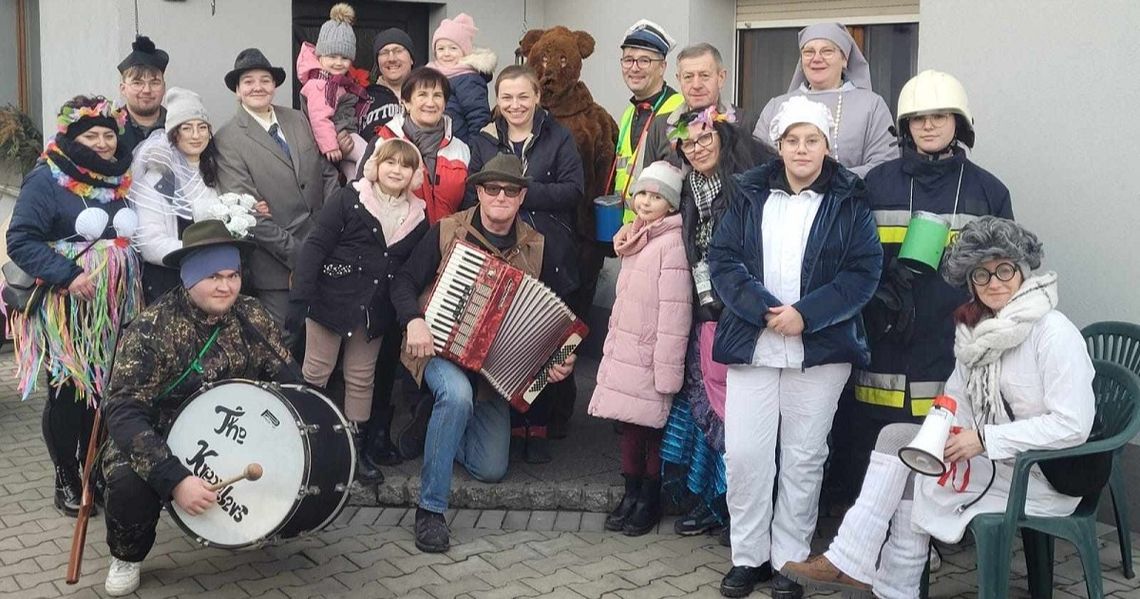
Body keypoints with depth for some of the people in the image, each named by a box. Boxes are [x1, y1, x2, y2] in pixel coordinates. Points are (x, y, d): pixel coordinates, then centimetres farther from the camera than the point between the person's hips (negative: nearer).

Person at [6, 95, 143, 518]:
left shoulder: (121, 180, 9)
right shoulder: (46, 180, -8)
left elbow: (136, 237, 21)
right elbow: (21, 240, -14)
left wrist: (128, 274, 5)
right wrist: (68, 275, -24)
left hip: (114, 309, 5)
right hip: (64, 311, -5)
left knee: (104, 390, 9)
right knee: (66, 392, 3)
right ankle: (66, 481, 16)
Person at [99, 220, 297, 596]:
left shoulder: (253, 318, -7)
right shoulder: (151, 329, -20)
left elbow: (286, 381, -1)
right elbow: (124, 413, -27)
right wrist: (173, 478, -39)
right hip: (161, 443, -3)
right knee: (129, 479, -33)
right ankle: (127, 557, 0)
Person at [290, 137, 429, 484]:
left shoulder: (417, 218, 2)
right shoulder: (349, 200, -10)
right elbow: (315, 245, -13)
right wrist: (302, 295, -19)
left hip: (374, 311, 4)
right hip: (332, 300, -4)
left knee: (361, 379, 14)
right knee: (316, 372, 6)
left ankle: (357, 447, 24)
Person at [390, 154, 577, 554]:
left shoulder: (538, 249, 1)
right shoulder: (446, 232, -5)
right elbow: (404, 281, -2)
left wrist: (563, 359, -11)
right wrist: (414, 321, -21)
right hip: (439, 348, -3)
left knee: (492, 470, -4)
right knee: (457, 393, -38)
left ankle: (437, 423, 27)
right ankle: (430, 509, -25)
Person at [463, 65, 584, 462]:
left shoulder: (558, 137, 5)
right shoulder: (484, 141, 13)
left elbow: (572, 190, -6)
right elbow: (471, 196, 6)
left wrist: (523, 191, -13)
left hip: (549, 256, -1)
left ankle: (538, 427, 11)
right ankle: (511, 424, 14)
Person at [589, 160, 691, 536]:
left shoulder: (672, 242, -14)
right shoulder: (638, 238, 15)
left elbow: (675, 310, -18)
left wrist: (667, 368, -20)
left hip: (651, 357, -8)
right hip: (624, 352, 8)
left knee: (651, 429, 2)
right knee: (629, 425, 12)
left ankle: (649, 501, 15)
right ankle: (631, 494, 23)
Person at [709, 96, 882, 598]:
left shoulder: (849, 202, 2)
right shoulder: (750, 195, 7)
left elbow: (864, 272, -5)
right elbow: (722, 259, 0)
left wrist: (805, 314, -16)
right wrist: (764, 310, -14)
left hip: (820, 349, -1)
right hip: (752, 345, 1)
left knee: (803, 458, 6)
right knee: (744, 454, 0)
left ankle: (790, 559, 19)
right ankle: (748, 556, 15)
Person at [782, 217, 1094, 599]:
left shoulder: (1053, 332, -18)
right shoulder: (976, 329, 7)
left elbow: (1073, 425, -22)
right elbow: (958, 396, 14)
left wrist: (985, 438, -21)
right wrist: (950, 432, -9)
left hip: (1043, 477, -8)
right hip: (989, 458, 8)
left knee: (921, 479, -17)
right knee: (896, 436, -7)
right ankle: (849, 564, -11)